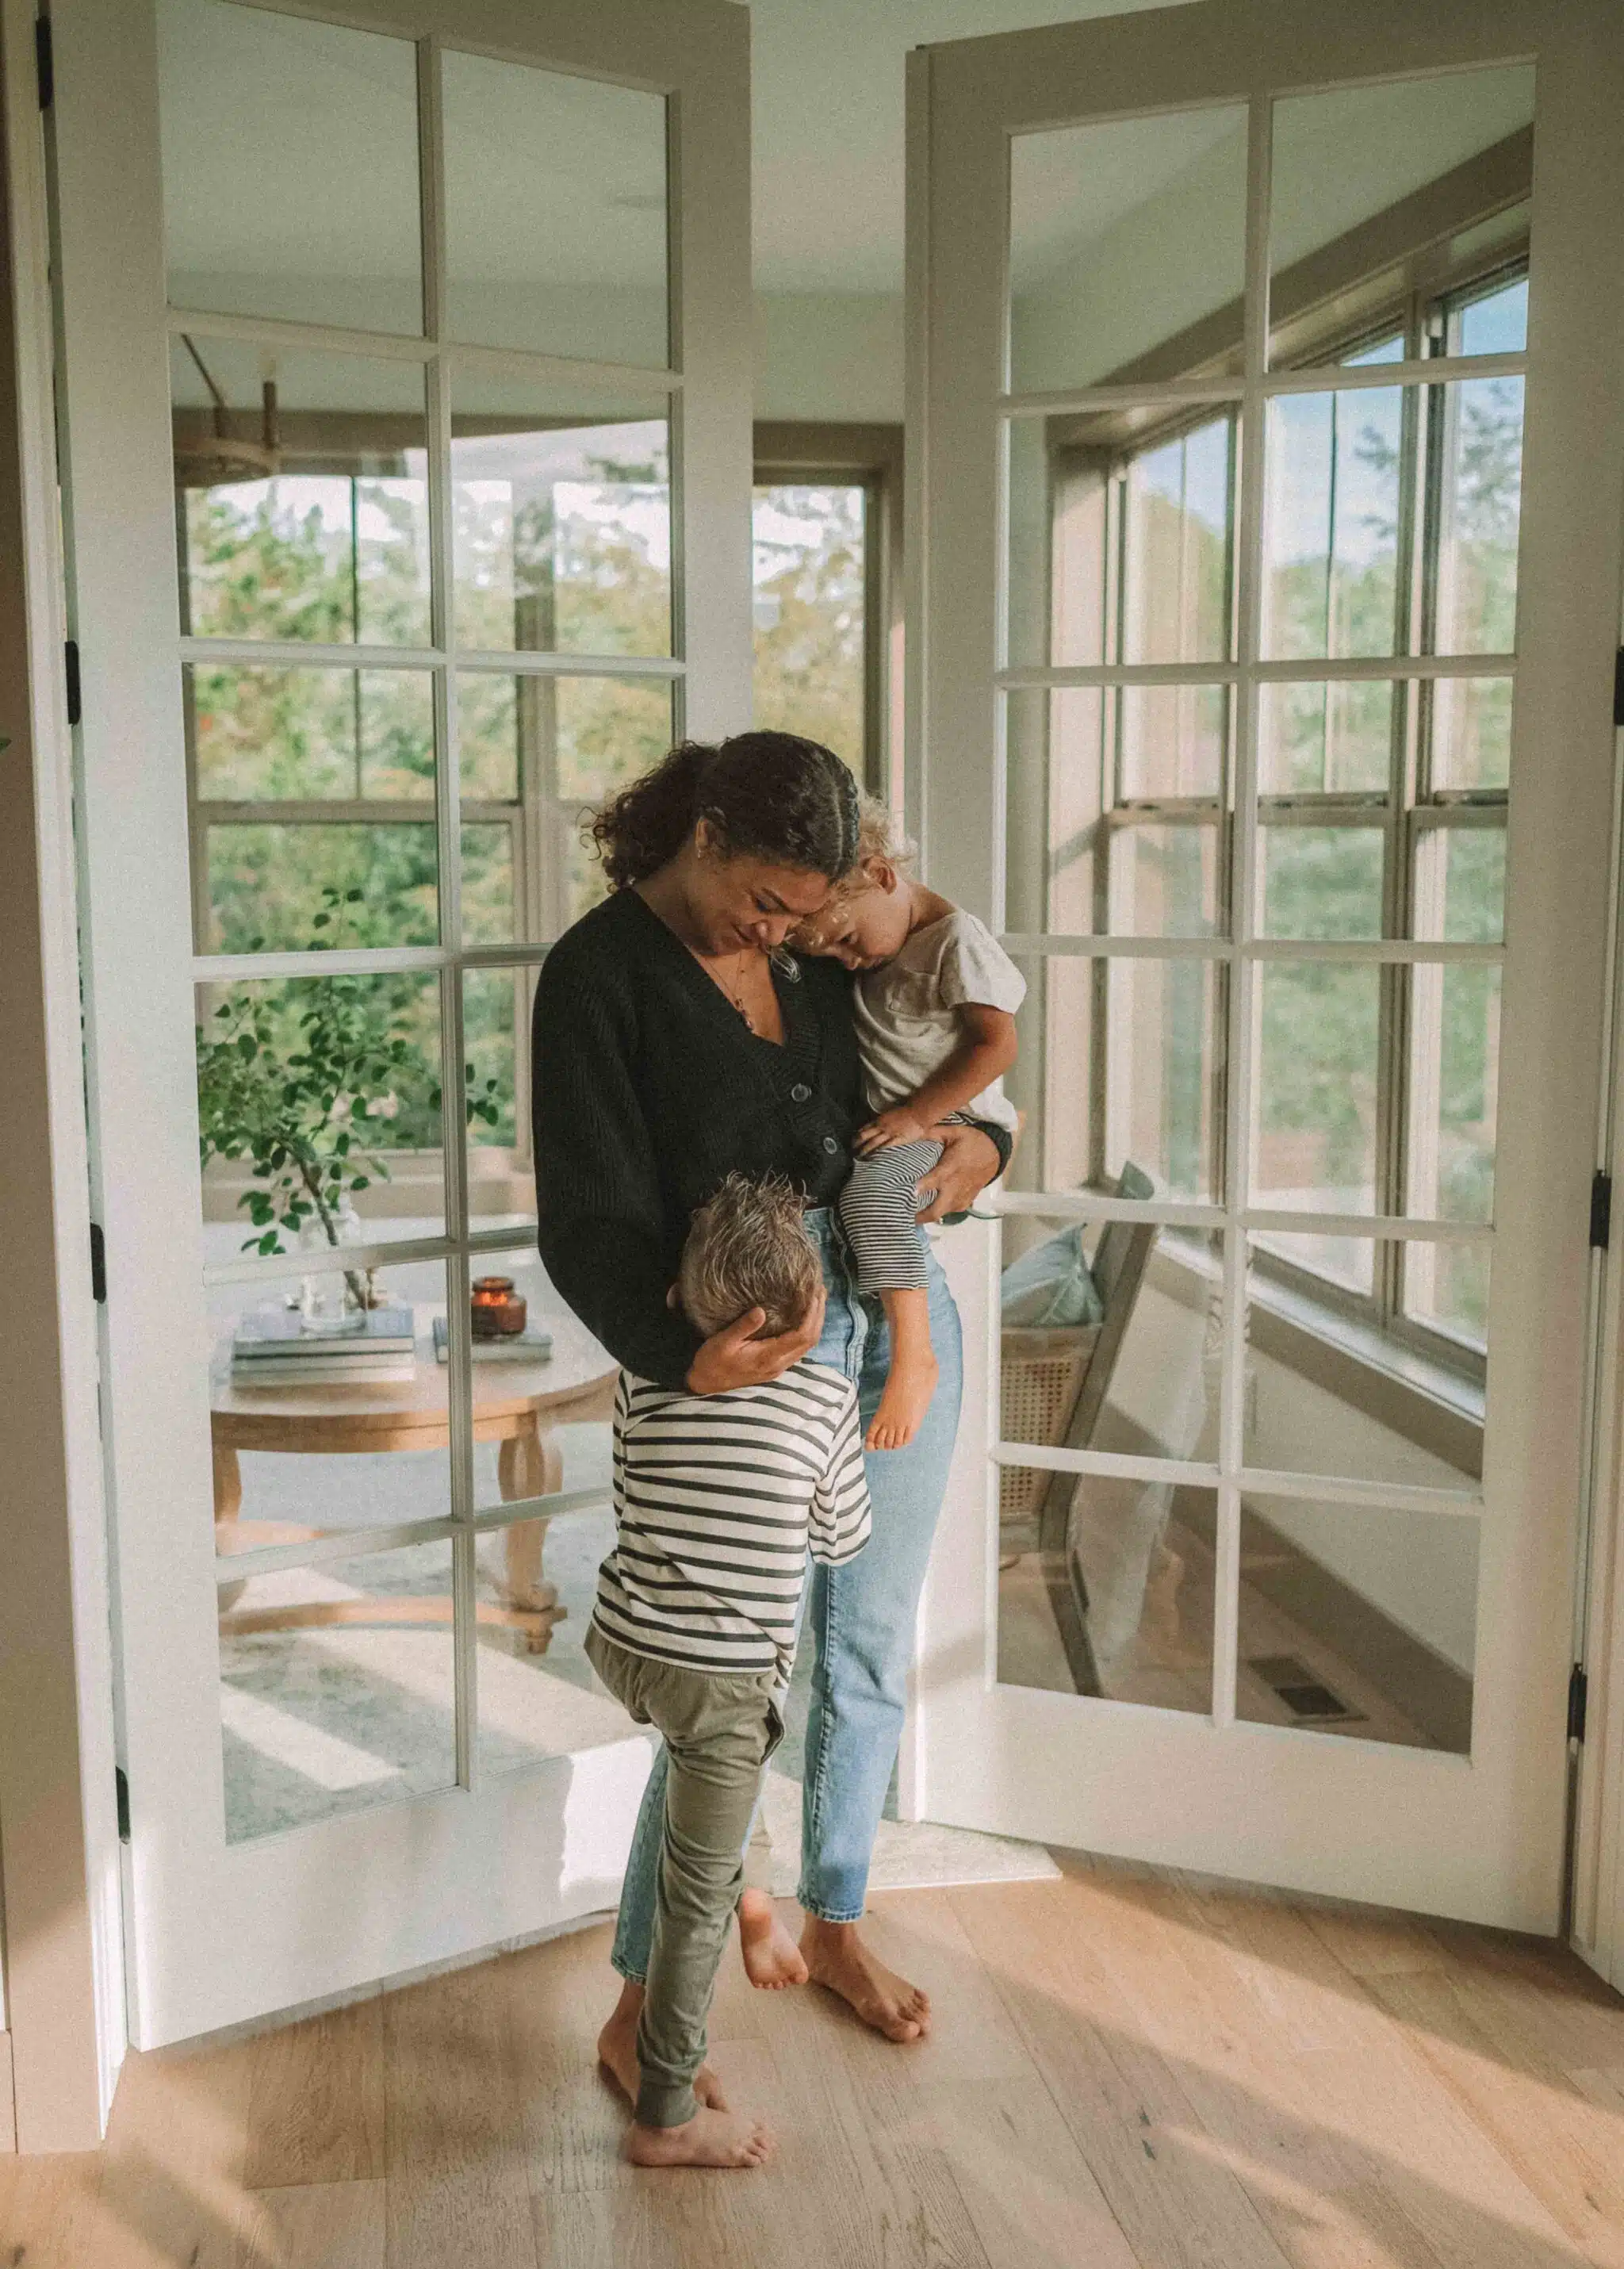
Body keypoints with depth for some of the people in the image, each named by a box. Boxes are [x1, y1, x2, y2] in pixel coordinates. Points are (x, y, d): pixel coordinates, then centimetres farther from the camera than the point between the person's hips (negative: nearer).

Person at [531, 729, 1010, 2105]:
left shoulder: (815, 946, 5)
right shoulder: (602, 975, -12)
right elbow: (592, 1222, -17)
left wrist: (979, 1147, -5)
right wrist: (684, 1357, -34)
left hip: (899, 1320, 6)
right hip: (758, 1355, -6)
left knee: (870, 1652, 16)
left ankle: (836, 1925, 37)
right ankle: (642, 2006, 18)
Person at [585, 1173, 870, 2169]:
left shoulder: (645, 1381, -3)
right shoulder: (828, 1395, -9)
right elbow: (844, 1542, 4)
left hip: (622, 1649, 3)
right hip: (728, 1683, -3)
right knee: (700, 1896, 10)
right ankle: (667, 2118, 22)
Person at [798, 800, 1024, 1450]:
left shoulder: (956, 940, -15)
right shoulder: (872, 957, 11)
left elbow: (997, 1043, -20)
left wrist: (919, 1114, -21)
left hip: (948, 1127, -10)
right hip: (888, 1124, 10)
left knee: (870, 1190, -33)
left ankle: (914, 1359, -33)